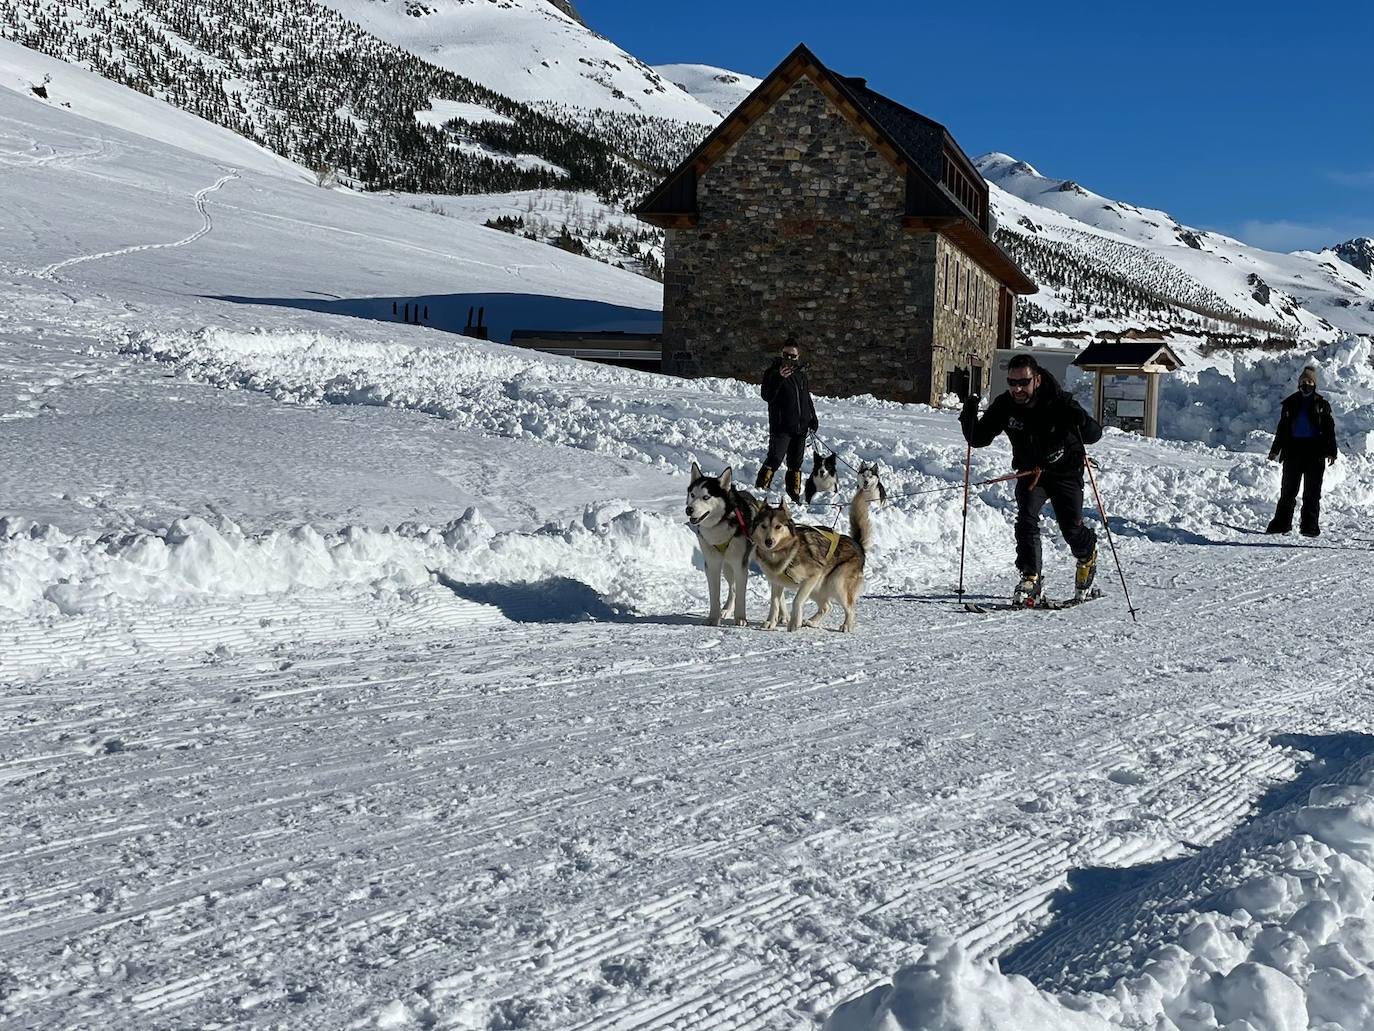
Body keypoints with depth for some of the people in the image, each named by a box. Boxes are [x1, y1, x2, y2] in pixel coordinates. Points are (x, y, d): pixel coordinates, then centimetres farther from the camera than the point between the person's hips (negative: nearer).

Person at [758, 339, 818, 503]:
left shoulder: (801, 373, 13)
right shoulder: (773, 372, -6)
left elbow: (807, 397, 25)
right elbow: (767, 396, -19)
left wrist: (813, 418, 22)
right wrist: (779, 378, -31)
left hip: (801, 426, 6)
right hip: (781, 427, -6)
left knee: (796, 463, 11)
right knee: (775, 459, -18)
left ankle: (795, 496, 19)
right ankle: (759, 489, -12)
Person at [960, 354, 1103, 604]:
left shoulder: (1060, 402, -25)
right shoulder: (1004, 405, -16)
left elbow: (1094, 435, -24)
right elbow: (978, 439, -10)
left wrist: (1079, 420, -46)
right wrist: (970, 415, -29)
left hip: (1065, 471, -2)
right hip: (1030, 471, 2)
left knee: (1071, 528, -2)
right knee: (1026, 519, -19)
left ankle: (1088, 555, 33)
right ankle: (1031, 579, -13)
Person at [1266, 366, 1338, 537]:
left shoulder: (1321, 404, 5)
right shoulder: (1290, 402, 11)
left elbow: (1329, 430, 4)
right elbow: (1282, 428, 16)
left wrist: (1331, 452, -5)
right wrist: (1275, 450, 12)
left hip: (1314, 451, -2)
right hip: (1293, 449, 2)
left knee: (1312, 491, 0)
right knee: (1288, 489, 4)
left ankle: (1310, 526, 3)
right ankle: (1282, 522, 8)